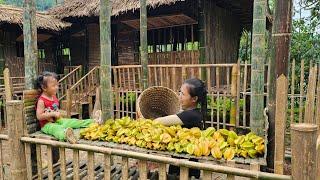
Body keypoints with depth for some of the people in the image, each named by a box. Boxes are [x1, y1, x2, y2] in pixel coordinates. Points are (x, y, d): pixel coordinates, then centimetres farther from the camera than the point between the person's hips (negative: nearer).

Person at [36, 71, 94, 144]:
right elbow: (39, 116, -21)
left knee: (74, 121, 0)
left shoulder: (54, 97, 11)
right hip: (47, 125, -9)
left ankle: (91, 122, 1)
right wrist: (53, 114, -24)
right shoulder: (41, 101, -16)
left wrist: (59, 112, 6)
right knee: (57, 129, -40)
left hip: (58, 121, 9)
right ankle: (65, 134, -71)